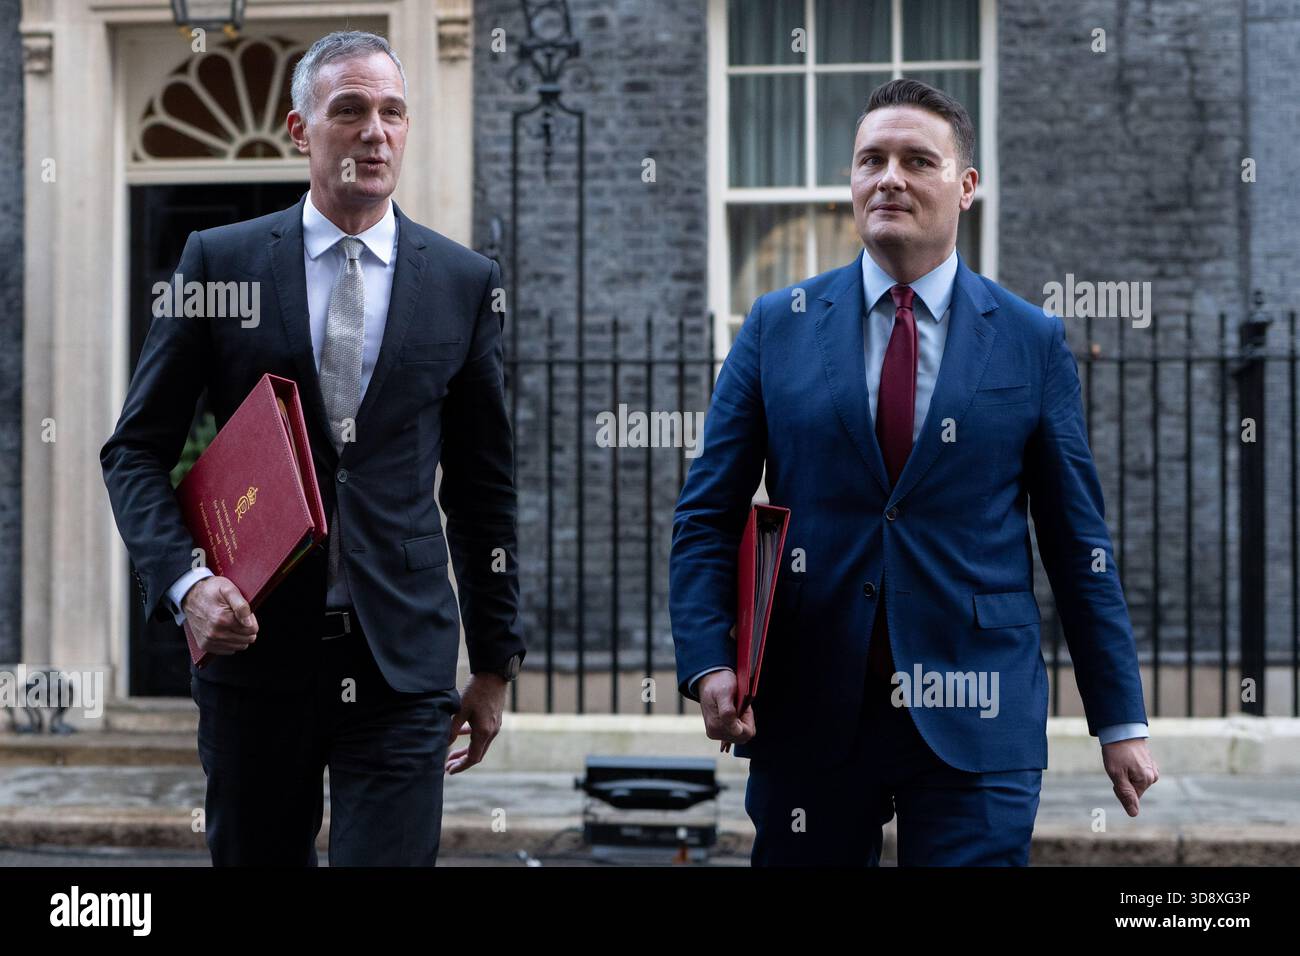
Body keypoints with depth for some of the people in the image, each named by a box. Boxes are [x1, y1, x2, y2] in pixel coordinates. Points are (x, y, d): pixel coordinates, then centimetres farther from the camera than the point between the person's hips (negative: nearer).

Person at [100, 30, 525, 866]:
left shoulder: (465, 283, 5)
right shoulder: (219, 260, 3)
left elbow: (483, 484, 10)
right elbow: (137, 451, 4)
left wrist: (495, 661, 10)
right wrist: (184, 581, -13)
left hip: (403, 663, 0)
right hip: (251, 643, 1)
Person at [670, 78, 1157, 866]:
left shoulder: (1032, 342, 5)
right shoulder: (778, 327, 7)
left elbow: (1078, 541, 6)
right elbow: (708, 516, 5)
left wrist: (1121, 721, 4)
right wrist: (709, 664, -10)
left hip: (975, 718, -1)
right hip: (808, 713, 1)